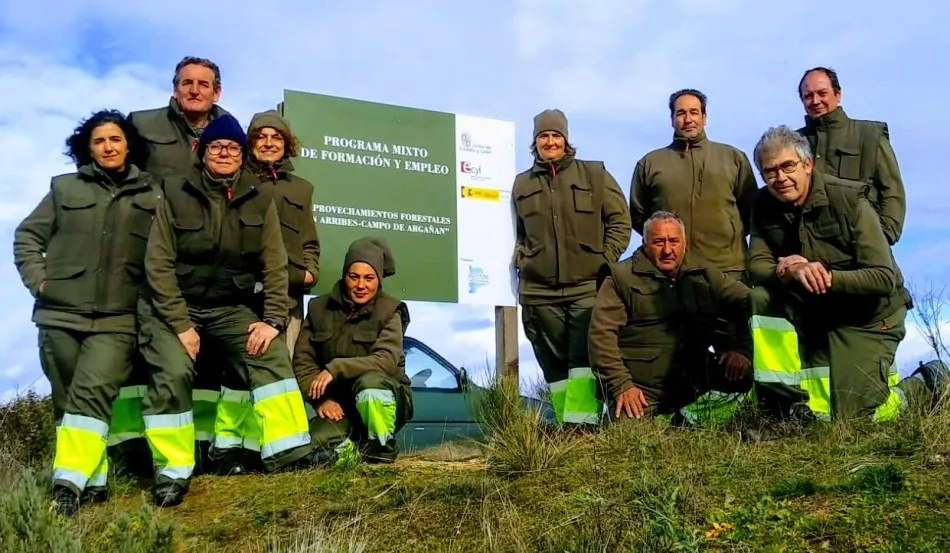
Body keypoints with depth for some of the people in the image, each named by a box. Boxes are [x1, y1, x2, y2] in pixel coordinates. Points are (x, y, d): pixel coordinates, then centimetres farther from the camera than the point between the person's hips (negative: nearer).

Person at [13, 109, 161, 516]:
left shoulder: (151, 197, 9)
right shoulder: (65, 188, 11)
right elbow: (26, 237, 13)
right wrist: (39, 280, 1)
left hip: (116, 320, -2)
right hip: (60, 315, 2)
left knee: (92, 394, -17)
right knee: (67, 401, 5)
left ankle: (69, 484, -18)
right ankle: (93, 481, 15)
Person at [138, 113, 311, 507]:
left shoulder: (258, 200, -1)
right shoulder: (177, 194, -8)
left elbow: (274, 266, -2)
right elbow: (158, 264, -10)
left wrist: (273, 319, -14)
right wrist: (181, 325, -17)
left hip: (230, 307, 3)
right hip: (172, 306, -3)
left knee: (271, 356, -18)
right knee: (173, 373, -24)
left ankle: (287, 450, -14)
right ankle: (172, 472, -11)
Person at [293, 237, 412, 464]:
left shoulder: (390, 311, -7)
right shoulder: (319, 308, 2)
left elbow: (386, 361, -22)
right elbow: (302, 360, -1)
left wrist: (335, 369, -32)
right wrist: (322, 399, -17)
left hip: (383, 400, -1)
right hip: (337, 404, 2)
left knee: (369, 380, -37)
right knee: (320, 448, -29)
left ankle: (383, 444, -11)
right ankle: (353, 445, 5)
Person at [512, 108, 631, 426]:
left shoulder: (594, 174, 6)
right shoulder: (522, 184, 15)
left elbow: (620, 221, 5)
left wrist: (605, 262, -4)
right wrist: (521, 263, 10)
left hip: (588, 286, -3)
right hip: (540, 292, 3)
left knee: (584, 359, -13)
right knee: (555, 366, 3)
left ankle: (580, 429, -17)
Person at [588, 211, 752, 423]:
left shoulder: (705, 276, 14)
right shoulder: (621, 276, 4)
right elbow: (602, 333, -4)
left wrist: (742, 350, -11)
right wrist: (621, 385, -14)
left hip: (695, 380, 3)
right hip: (640, 388, -3)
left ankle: (693, 418, -1)